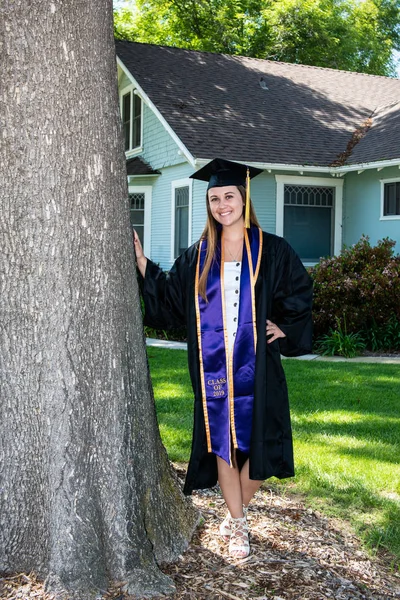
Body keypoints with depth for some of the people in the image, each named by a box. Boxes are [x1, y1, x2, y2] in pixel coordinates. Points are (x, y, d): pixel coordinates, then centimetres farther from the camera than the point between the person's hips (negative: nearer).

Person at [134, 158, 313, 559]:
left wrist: (285, 329, -2)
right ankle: (238, 526, 20)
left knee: (256, 443, 1)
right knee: (221, 443, 5)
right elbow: (169, 298, 10)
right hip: (213, 369, 2)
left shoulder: (272, 251, 1)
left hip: (256, 368, -2)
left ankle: (237, 512, 26)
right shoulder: (197, 258, 8)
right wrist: (142, 263, 4)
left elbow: (301, 293, 8)